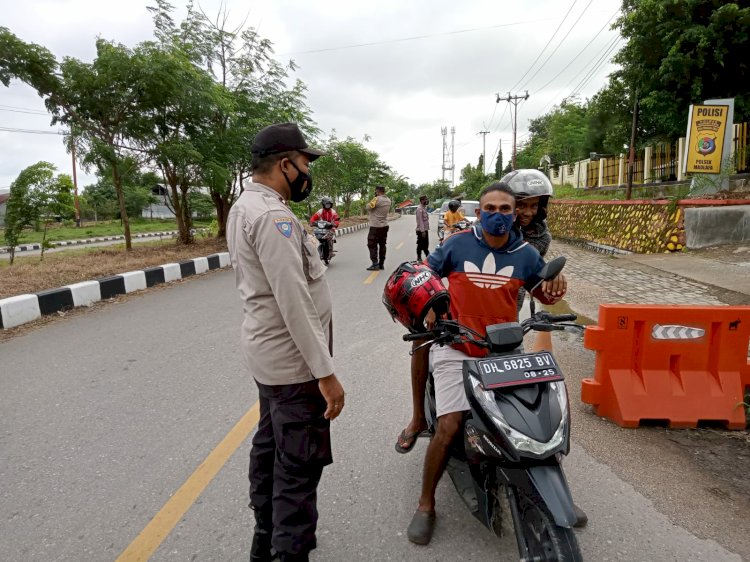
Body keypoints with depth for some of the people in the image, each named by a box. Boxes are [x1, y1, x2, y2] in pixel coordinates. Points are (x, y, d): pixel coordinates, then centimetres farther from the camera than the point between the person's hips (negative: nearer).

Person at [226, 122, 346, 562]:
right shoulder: (272, 215, -22)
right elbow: (294, 302, -27)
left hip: (269, 351, 11)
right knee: (300, 464, 0)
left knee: (270, 446, 21)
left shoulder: (245, 207, 11)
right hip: (293, 360, -11)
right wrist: (326, 372, -24)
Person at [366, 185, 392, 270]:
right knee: (382, 245, 13)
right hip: (385, 226, 8)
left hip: (375, 227, -8)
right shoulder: (388, 200, 7)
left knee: (372, 245, 0)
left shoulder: (377, 199, -19)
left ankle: (375, 264, -4)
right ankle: (381, 264, 17)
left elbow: (369, 207, -11)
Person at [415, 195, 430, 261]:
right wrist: (422, 231, -23)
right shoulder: (419, 209, -16)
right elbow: (420, 220, -21)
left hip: (425, 229, 9)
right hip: (421, 230, -9)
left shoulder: (424, 208, 13)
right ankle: (419, 258, 9)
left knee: (426, 244, 16)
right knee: (420, 245, -1)